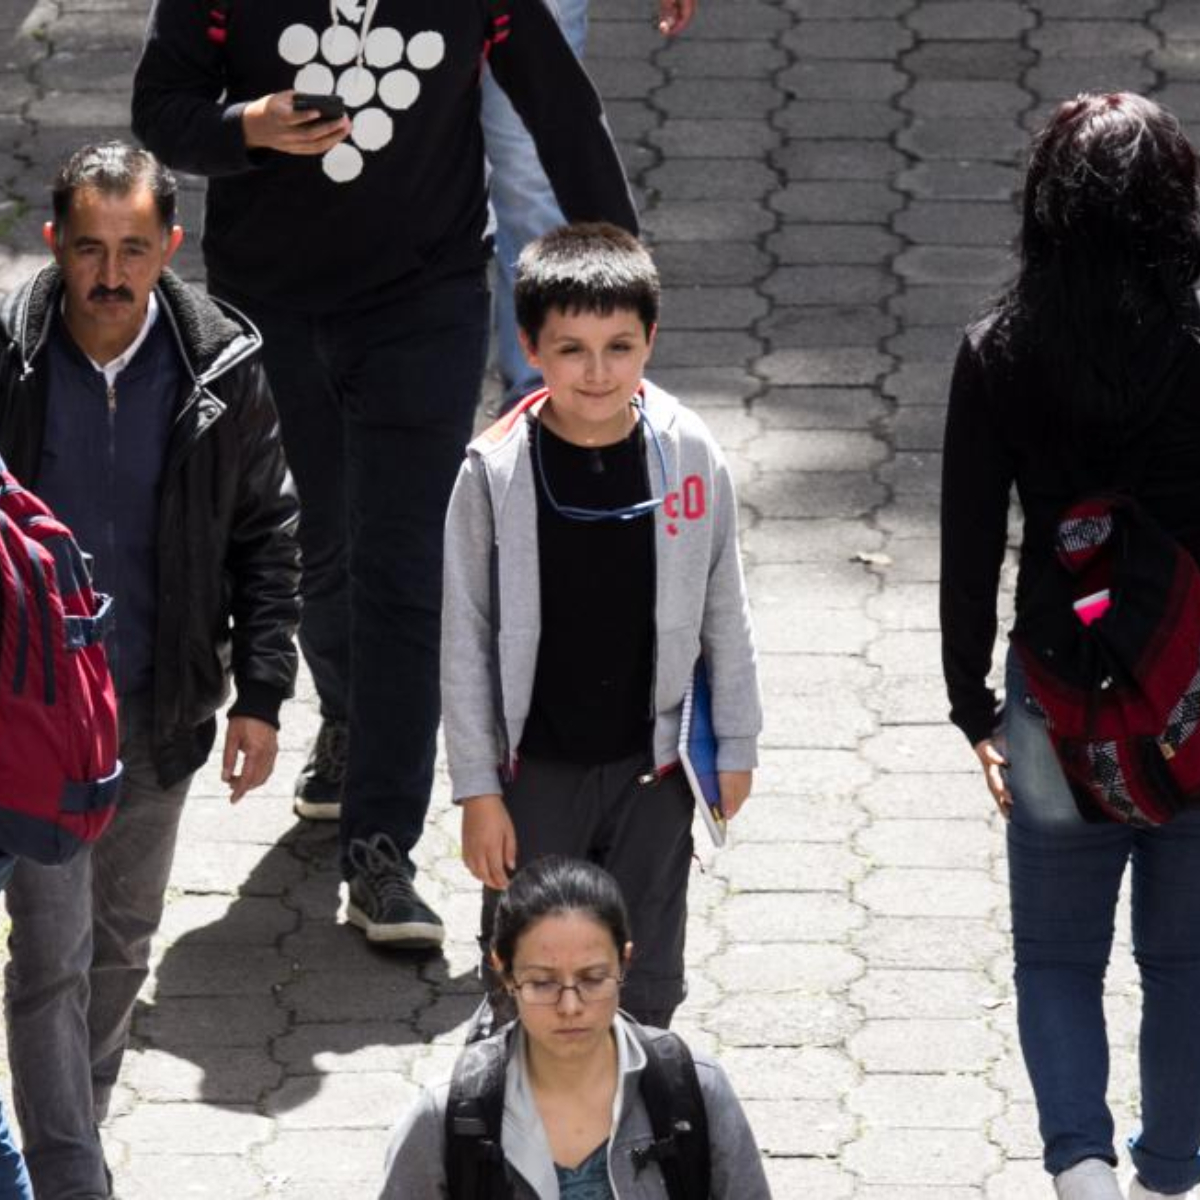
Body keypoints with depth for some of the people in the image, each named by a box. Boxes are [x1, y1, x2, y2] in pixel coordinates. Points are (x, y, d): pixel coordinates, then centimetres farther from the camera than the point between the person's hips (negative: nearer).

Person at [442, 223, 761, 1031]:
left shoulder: (689, 456, -9)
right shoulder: (496, 473, -13)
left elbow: (725, 614, 3)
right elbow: (467, 639, -7)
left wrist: (735, 746, 8)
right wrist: (478, 789, -6)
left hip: (652, 762, 1)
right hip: (536, 766, -1)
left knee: (645, 988, 11)